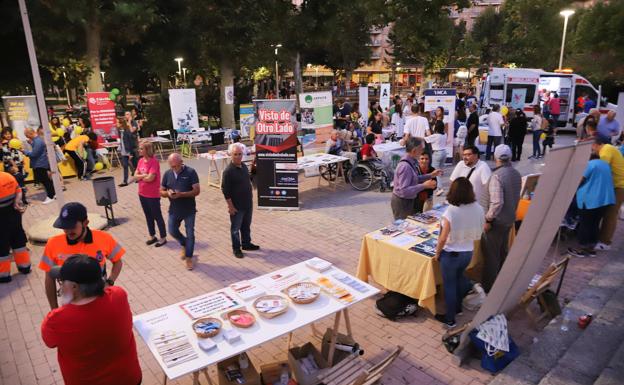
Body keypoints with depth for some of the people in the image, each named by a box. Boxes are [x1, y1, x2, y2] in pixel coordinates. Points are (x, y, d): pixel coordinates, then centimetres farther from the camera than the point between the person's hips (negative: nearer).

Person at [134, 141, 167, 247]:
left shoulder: (154, 161, -18)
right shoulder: (141, 160, 5)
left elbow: (150, 178, -25)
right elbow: (135, 176, 2)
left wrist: (140, 177, -7)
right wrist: (145, 175, -15)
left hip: (153, 195, -7)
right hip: (142, 194, 8)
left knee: (157, 217, 5)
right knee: (148, 216, 18)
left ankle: (163, 238, 18)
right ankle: (152, 236, 32)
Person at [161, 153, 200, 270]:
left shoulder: (191, 172, -14)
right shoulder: (167, 174, 0)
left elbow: (196, 191, -16)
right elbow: (161, 192, 6)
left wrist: (181, 194, -29)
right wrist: (167, 193, -18)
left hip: (189, 210, -4)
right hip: (174, 210, 4)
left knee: (190, 234, 3)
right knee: (172, 231, 12)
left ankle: (189, 257, 20)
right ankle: (184, 245, 41)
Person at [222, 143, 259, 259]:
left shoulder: (244, 166, 4)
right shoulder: (228, 171, -19)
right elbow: (225, 190, -18)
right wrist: (230, 206, -18)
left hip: (248, 203, 7)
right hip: (236, 206, -7)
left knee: (246, 226, 20)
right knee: (235, 228, 8)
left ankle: (246, 243, 36)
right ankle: (236, 248, 22)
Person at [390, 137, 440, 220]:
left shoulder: (411, 162, 0)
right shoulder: (405, 166, -27)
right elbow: (404, 191, -31)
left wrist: (430, 175, 7)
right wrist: (424, 185, -28)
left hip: (408, 200, 9)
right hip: (402, 203, -9)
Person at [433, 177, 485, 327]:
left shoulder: (451, 211, -26)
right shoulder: (478, 209, -10)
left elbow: (443, 238, -23)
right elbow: (478, 233, 2)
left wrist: (437, 253, -7)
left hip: (450, 254, -5)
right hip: (468, 253, 6)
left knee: (449, 285, 13)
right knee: (459, 278, 30)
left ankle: (450, 319, 28)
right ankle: (457, 307, 49)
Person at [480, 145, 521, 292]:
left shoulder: (497, 176, -24)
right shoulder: (516, 174, 1)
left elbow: (497, 202, -29)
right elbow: (516, 197, 12)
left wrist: (488, 219, -19)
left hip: (496, 220, -8)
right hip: (509, 219, 8)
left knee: (491, 254, 4)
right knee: (503, 252, 21)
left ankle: (489, 286, 15)